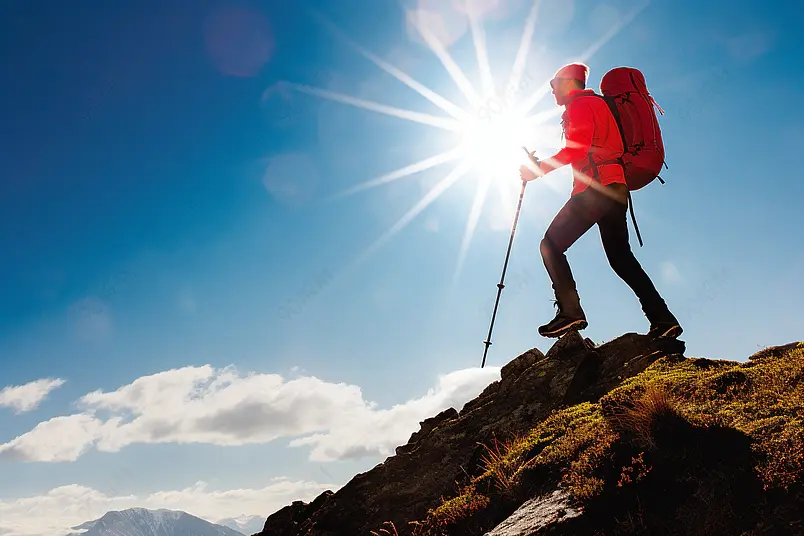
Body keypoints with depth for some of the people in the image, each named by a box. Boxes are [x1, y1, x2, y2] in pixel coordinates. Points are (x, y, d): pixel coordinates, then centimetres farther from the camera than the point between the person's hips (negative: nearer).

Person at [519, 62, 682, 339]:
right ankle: (663, 319, 4)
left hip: (595, 188, -9)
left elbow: (577, 147, -15)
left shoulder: (579, 105, 0)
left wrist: (539, 168, -13)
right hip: (616, 189, 9)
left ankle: (570, 312, -18)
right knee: (620, 256, 11)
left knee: (550, 245, -7)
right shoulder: (599, 104, 28)